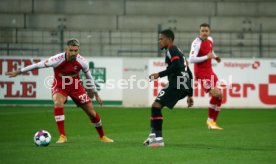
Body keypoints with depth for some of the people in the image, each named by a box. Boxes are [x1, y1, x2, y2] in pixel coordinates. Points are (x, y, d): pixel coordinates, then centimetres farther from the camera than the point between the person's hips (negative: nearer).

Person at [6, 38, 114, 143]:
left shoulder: (82, 61, -19)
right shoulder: (57, 59, -28)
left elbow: (89, 77, -2)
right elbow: (38, 65, -18)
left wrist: (96, 94, 6)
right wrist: (18, 72, -13)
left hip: (76, 87, 2)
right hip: (60, 87, -2)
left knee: (91, 111, 2)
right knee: (58, 103, -34)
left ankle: (102, 137, 26)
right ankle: (62, 136, -26)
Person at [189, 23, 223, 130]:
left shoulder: (210, 40, 6)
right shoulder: (197, 43, -19)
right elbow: (191, 59, -28)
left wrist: (215, 56, 9)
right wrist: (207, 57, -25)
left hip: (209, 72, 9)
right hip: (201, 73, -9)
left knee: (219, 95, 8)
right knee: (216, 94, -17)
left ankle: (212, 122, 17)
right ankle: (210, 120, -1)